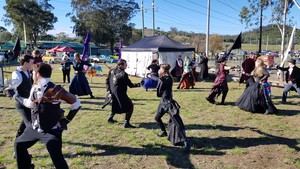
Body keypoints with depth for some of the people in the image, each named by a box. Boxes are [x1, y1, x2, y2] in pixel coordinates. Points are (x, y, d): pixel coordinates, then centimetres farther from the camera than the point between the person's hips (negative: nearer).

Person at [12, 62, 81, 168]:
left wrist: (66, 120, -10)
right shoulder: (35, 88, 1)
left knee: (57, 158, -13)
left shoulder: (56, 90, -23)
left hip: (51, 131, -8)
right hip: (35, 128, 8)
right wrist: (17, 97, 25)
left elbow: (76, 103, -16)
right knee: (19, 144, 23)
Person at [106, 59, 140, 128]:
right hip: (120, 94, -8)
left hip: (112, 93, 8)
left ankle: (110, 118, 42)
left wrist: (108, 91, 8)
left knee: (116, 105, 31)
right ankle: (126, 123, -6)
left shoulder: (111, 71, 5)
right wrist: (139, 84, -8)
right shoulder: (123, 74, -16)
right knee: (130, 106, -1)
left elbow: (107, 81, 7)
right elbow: (130, 85, -13)